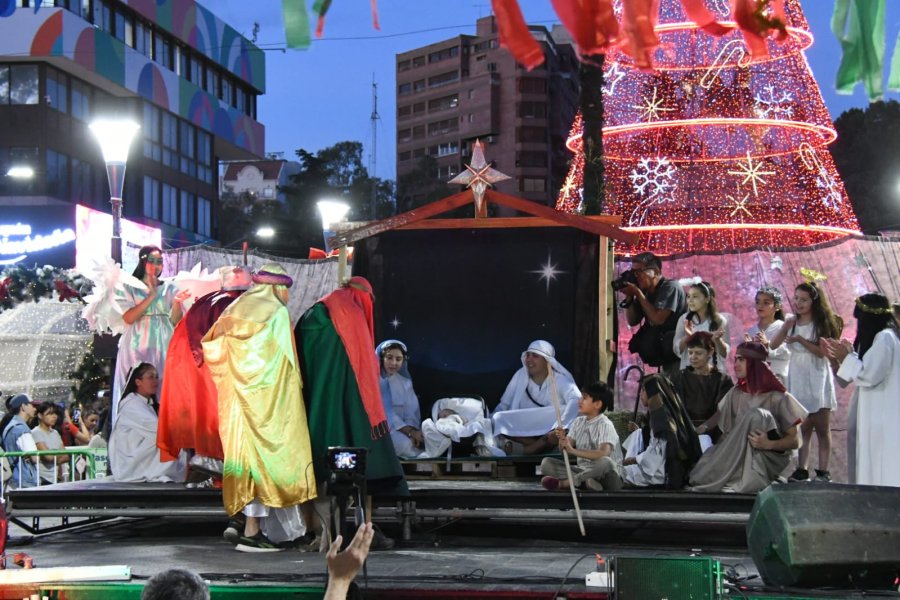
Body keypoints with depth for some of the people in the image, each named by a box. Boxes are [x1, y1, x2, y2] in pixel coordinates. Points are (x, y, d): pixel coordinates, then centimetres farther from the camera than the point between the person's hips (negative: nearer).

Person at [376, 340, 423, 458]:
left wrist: (413, 431, -18)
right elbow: (383, 412, -13)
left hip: (403, 429, 5)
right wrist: (409, 431, -20)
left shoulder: (405, 382, 14)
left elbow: (412, 412, 5)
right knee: (405, 444, -33)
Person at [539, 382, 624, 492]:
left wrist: (573, 451, -35)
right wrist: (562, 440, -20)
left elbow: (604, 453, -30)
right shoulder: (578, 422, 7)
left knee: (605, 462, -40)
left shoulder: (605, 425, -13)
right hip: (582, 469, 6)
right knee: (546, 463, -8)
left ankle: (564, 482, -25)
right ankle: (584, 481, -27)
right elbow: (565, 450, 3)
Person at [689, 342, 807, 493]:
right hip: (740, 460, 2)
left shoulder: (778, 398, -7)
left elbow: (795, 440, -8)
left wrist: (769, 444, -26)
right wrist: (703, 427, -13)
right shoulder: (735, 394, 8)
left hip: (769, 461, -2)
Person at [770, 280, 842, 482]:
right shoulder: (791, 322, 7)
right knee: (802, 429, 3)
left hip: (817, 379, -3)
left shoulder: (822, 323, -2)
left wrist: (801, 340, -20)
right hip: (797, 379, 3)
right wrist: (786, 328, -16)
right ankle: (802, 470, 3)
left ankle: (823, 471, 1)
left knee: (822, 428, 0)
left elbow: (822, 351, -11)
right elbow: (773, 345, -2)